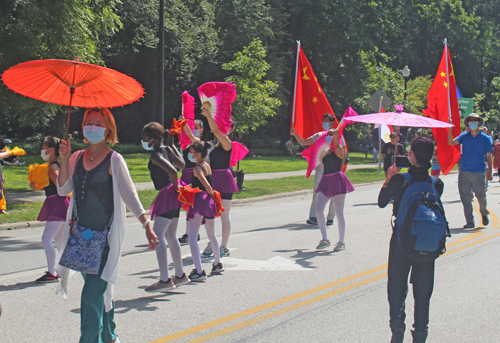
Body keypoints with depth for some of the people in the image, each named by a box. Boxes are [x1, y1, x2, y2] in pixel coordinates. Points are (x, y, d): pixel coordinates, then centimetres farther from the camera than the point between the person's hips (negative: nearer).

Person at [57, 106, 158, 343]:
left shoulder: (113, 160, -6)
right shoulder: (77, 158, 10)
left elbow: (129, 195, -6)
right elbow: (63, 190, 4)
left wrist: (147, 225, -12)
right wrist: (64, 160, -7)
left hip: (105, 236, -6)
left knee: (93, 293, -12)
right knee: (99, 290, 17)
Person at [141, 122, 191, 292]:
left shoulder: (156, 154, -17)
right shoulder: (167, 149, 9)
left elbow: (172, 171, -28)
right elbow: (181, 165, 20)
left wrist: (175, 188, -14)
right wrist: (172, 145, 23)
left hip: (168, 195, -10)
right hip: (173, 195, 10)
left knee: (157, 235, -13)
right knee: (170, 236, 19)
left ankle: (165, 280, -18)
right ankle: (180, 275, 29)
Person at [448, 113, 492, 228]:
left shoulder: (485, 138, 3)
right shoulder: (464, 136, 6)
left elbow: (488, 156, 3)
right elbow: (451, 142, -7)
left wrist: (490, 172, -3)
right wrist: (450, 130, -20)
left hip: (479, 173, -1)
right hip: (465, 172, 2)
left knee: (481, 197, 4)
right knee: (466, 198, -1)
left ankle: (484, 213, 34)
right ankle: (469, 222, 8)